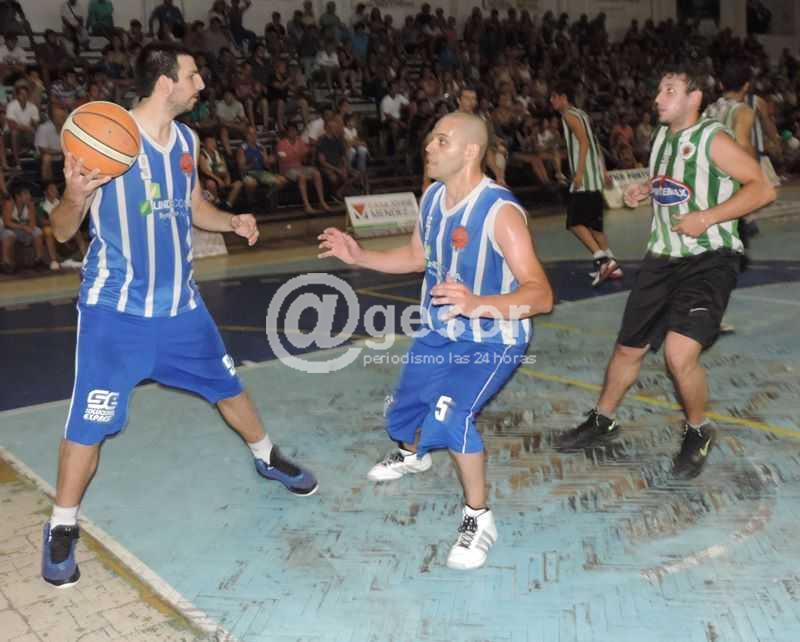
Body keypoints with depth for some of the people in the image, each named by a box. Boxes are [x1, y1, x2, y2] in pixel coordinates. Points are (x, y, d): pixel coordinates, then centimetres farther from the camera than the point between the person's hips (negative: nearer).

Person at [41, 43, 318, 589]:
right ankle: (62, 527, 17)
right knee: (90, 419, -3)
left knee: (226, 383, 18)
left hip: (179, 302, 6)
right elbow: (63, 231, -13)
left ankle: (267, 457, 43)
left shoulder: (186, 140, 2)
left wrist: (233, 222, -3)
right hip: (116, 307, -5)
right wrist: (75, 195, -35)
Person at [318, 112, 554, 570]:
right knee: (404, 410, 21)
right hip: (442, 333, 8)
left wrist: (478, 303, -52)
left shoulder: (501, 211, -29)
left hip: (494, 339, -7)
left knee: (451, 414, -31)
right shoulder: (432, 196, -6)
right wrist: (360, 256, 2)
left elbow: (541, 296, -35)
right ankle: (413, 454, 59)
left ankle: (479, 519, -8)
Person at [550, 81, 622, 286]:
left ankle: (602, 259, -19)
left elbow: (584, 142, -17)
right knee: (592, 223, 13)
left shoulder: (569, 115, -6)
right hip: (594, 178, 10)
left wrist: (579, 172, -22)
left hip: (584, 178, -10)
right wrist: (603, 171, 21)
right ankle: (611, 264, 14)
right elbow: (594, 144, 21)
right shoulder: (581, 114, 22)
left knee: (575, 222, -11)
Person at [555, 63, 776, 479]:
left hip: (709, 259, -7)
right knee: (629, 347, 13)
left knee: (679, 353, -22)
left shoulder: (712, 139, -12)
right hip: (663, 257, 7)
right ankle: (602, 421, 35)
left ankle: (698, 433, 5)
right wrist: (645, 190, 8)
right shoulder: (661, 135, 10)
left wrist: (707, 217, -24)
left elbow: (762, 188, -16)